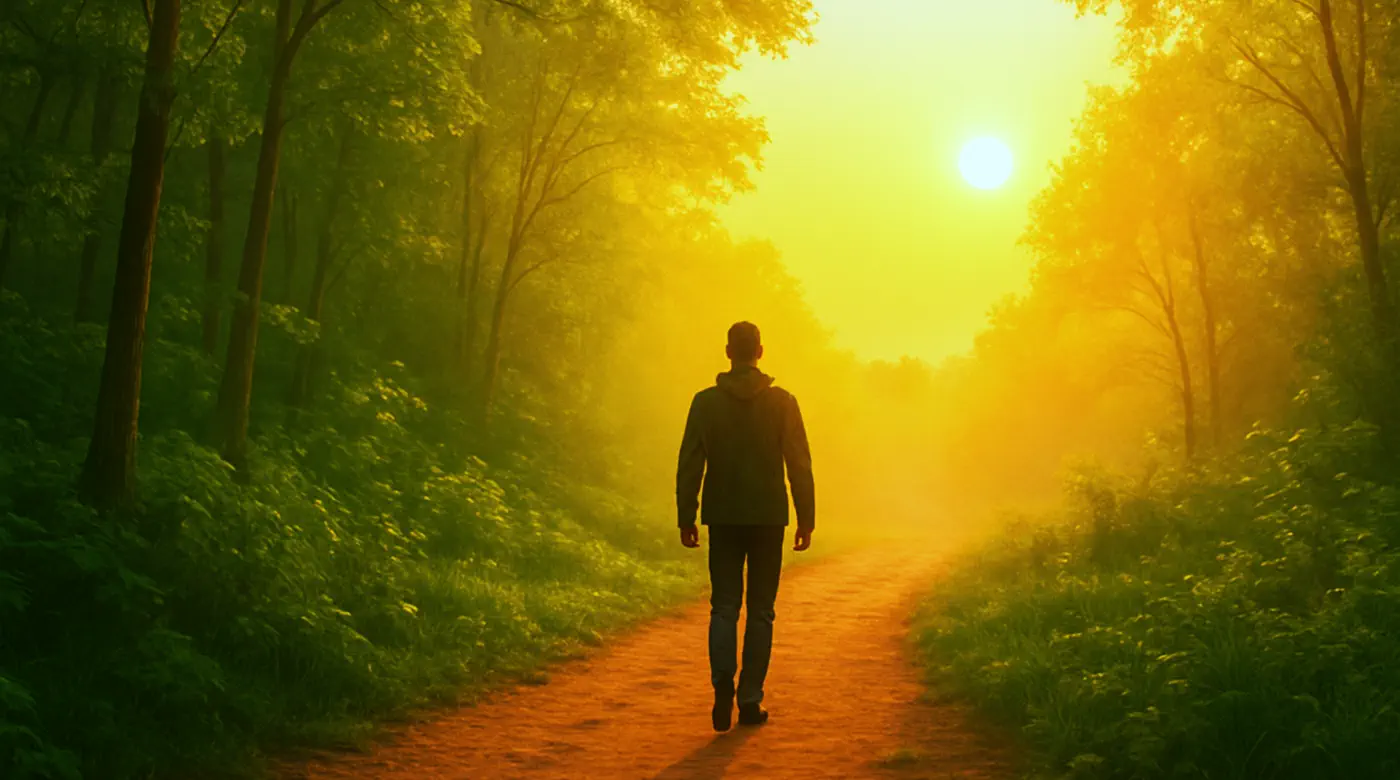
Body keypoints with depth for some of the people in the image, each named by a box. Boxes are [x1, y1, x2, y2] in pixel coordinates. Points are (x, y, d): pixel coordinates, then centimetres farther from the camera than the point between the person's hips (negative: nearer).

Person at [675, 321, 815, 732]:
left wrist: (686, 519, 5)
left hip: (723, 517, 1)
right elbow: (800, 464, -4)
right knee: (760, 611, 8)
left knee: (724, 607, 8)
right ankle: (750, 700, 9)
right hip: (768, 517, 0)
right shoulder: (782, 402, -2)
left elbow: (689, 464, -1)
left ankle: (723, 680, -15)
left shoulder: (706, 401, 0)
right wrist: (806, 519, 2)